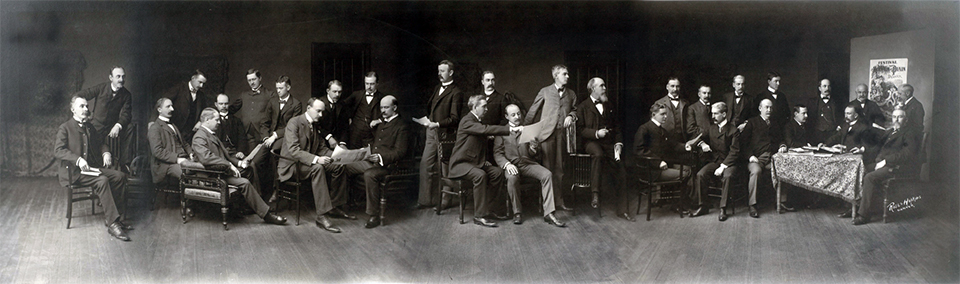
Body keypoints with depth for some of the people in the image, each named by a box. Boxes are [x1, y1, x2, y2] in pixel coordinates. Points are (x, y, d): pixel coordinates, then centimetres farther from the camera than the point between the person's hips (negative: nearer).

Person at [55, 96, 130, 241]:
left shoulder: (89, 127, 19)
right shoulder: (65, 128, -2)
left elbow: (100, 143, 29)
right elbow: (58, 151, -13)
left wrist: (105, 152, 5)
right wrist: (78, 160, -27)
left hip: (91, 167, 7)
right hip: (73, 171, -7)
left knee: (120, 176, -15)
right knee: (102, 181, -32)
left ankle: (108, 215, -9)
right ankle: (112, 223, -33)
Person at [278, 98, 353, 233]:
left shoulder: (315, 126, 11)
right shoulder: (294, 123, -16)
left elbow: (322, 148, 14)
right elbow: (293, 150, -26)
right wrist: (316, 159, -37)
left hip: (309, 162, 8)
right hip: (290, 165, -8)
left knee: (338, 165, -8)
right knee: (317, 168, -35)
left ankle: (334, 207, 1)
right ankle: (321, 216, -39)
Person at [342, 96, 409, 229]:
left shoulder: (401, 126, -5)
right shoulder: (380, 123, 22)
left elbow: (400, 152, -14)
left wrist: (381, 157, -25)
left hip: (387, 164, -9)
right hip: (371, 161, 9)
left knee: (369, 174, -36)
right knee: (346, 167, -1)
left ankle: (374, 215, -32)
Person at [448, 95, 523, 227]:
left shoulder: (478, 122, 16)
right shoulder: (467, 121, -14)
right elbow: (485, 129, -29)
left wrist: (484, 160, 10)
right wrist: (510, 129, -33)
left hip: (475, 162, 9)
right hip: (461, 163, -9)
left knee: (497, 172, -11)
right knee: (480, 175, -34)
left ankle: (486, 209, -4)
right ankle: (479, 216, -29)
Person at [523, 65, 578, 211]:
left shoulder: (571, 94, 17)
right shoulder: (545, 92, 7)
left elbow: (574, 110, 26)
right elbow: (533, 111, 8)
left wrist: (571, 116, 3)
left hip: (562, 133, 4)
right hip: (547, 133, -3)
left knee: (559, 169, 7)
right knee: (547, 168, -4)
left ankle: (559, 201, 13)